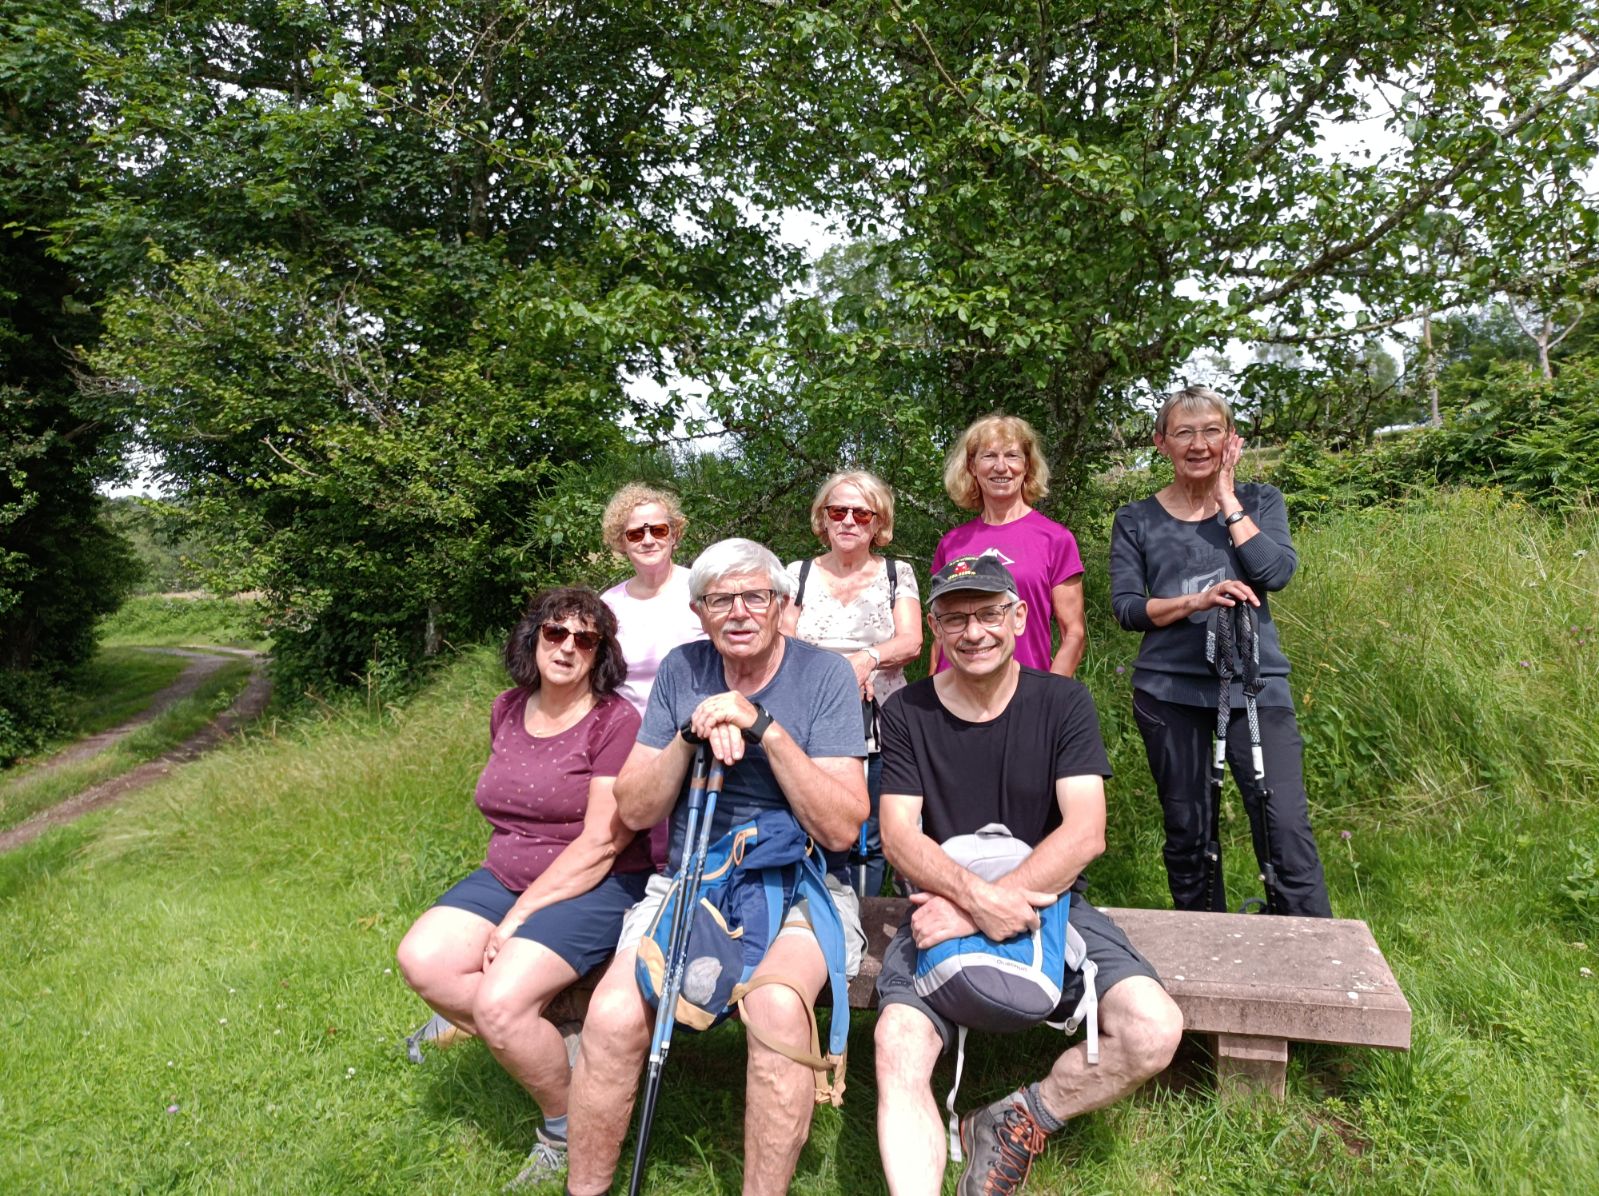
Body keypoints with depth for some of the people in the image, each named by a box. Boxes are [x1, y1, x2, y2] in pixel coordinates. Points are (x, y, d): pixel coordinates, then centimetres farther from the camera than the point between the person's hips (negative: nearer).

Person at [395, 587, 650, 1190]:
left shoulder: (617, 722, -13)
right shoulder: (508, 709, 8)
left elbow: (601, 844, -17)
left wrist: (519, 917, -17)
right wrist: (504, 897, 13)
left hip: (596, 887, -7)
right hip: (507, 875, 7)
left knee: (500, 1000, -23)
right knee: (423, 959, -15)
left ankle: (566, 1130, 4)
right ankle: (543, 1043, 1)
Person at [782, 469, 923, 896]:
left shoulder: (898, 574, 9)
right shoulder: (799, 573, 10)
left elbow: (911, 642, -2)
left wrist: (868, 658, -24)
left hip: (879, 728, 0)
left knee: (869, 842, 3)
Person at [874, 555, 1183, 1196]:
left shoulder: (1063, 703, -2)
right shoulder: (907, 713, 0)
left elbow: (1085, 833, -12)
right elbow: (898, 835, -8)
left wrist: (987, 907, -21)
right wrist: (978, 896, -27)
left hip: (1050, 904, 1)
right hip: (946, 908, 0)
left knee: (1154, 1029, -21)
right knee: (898, 1053, -25)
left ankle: (1014, 1123, 0)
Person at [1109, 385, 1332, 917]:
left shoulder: (1259, 501, 9)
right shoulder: (1136, 520, 6)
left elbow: (1276, 572, -8)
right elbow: (1126, 607, -2)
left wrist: (1227, 498, -4)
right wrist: (1196, 600, -17)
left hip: (1256, 685, 0)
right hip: (1170, 692, 0)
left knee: (1286, 828, -9)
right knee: (1188, 833, 9)